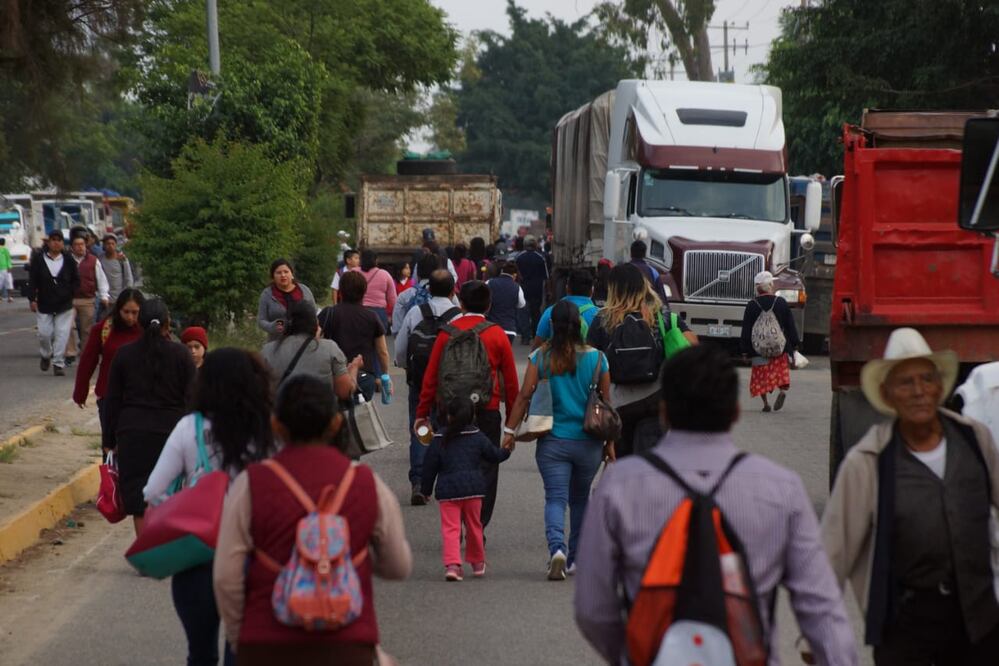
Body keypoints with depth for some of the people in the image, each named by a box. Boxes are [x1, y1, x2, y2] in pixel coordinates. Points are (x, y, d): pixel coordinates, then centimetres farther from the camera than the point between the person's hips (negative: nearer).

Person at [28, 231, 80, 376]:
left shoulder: (69, 260, 3)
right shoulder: (38, 259, 0)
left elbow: (76, 281, 10)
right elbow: (32, 281, 1)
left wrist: (69, 294, -3)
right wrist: (32, 299, -7)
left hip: (64, 306, 0)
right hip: (44, 305, 0)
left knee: (62, 335, -5)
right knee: (44, 334, 1)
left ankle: (58, 363, 3)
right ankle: (46, 356, 30)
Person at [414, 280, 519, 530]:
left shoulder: (447, 332, 0)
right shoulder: (497, 335, 0)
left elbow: (431, 376, 1)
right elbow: (510, 380, 3)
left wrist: (423, 412, 7)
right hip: (487, 411, -1)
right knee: (486, 470, 7)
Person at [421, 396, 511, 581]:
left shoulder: (439, 440, 1)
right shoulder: (478, 437, 5)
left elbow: (429, 466, 3)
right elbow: (493, 456, 14)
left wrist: (426, 490, 13)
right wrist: (506, 451, 37)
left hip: (447, 490, -2)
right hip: (473, 488, 2)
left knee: (450, 528, -4)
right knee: (474, 526, 17)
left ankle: (452, 564, -21)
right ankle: (477, 563, 29)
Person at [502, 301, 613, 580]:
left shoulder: (540, 357, -5)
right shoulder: (596, 358, -2)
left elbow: (524, 396, -8)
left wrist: (510, 431, -1)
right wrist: (609, 442, 10)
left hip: (553, 441, -1)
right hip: (588, 442, 1)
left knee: (555, 498, -1)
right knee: (580, 499, 18)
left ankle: (557, 547, -25)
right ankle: (575, 558, 26)